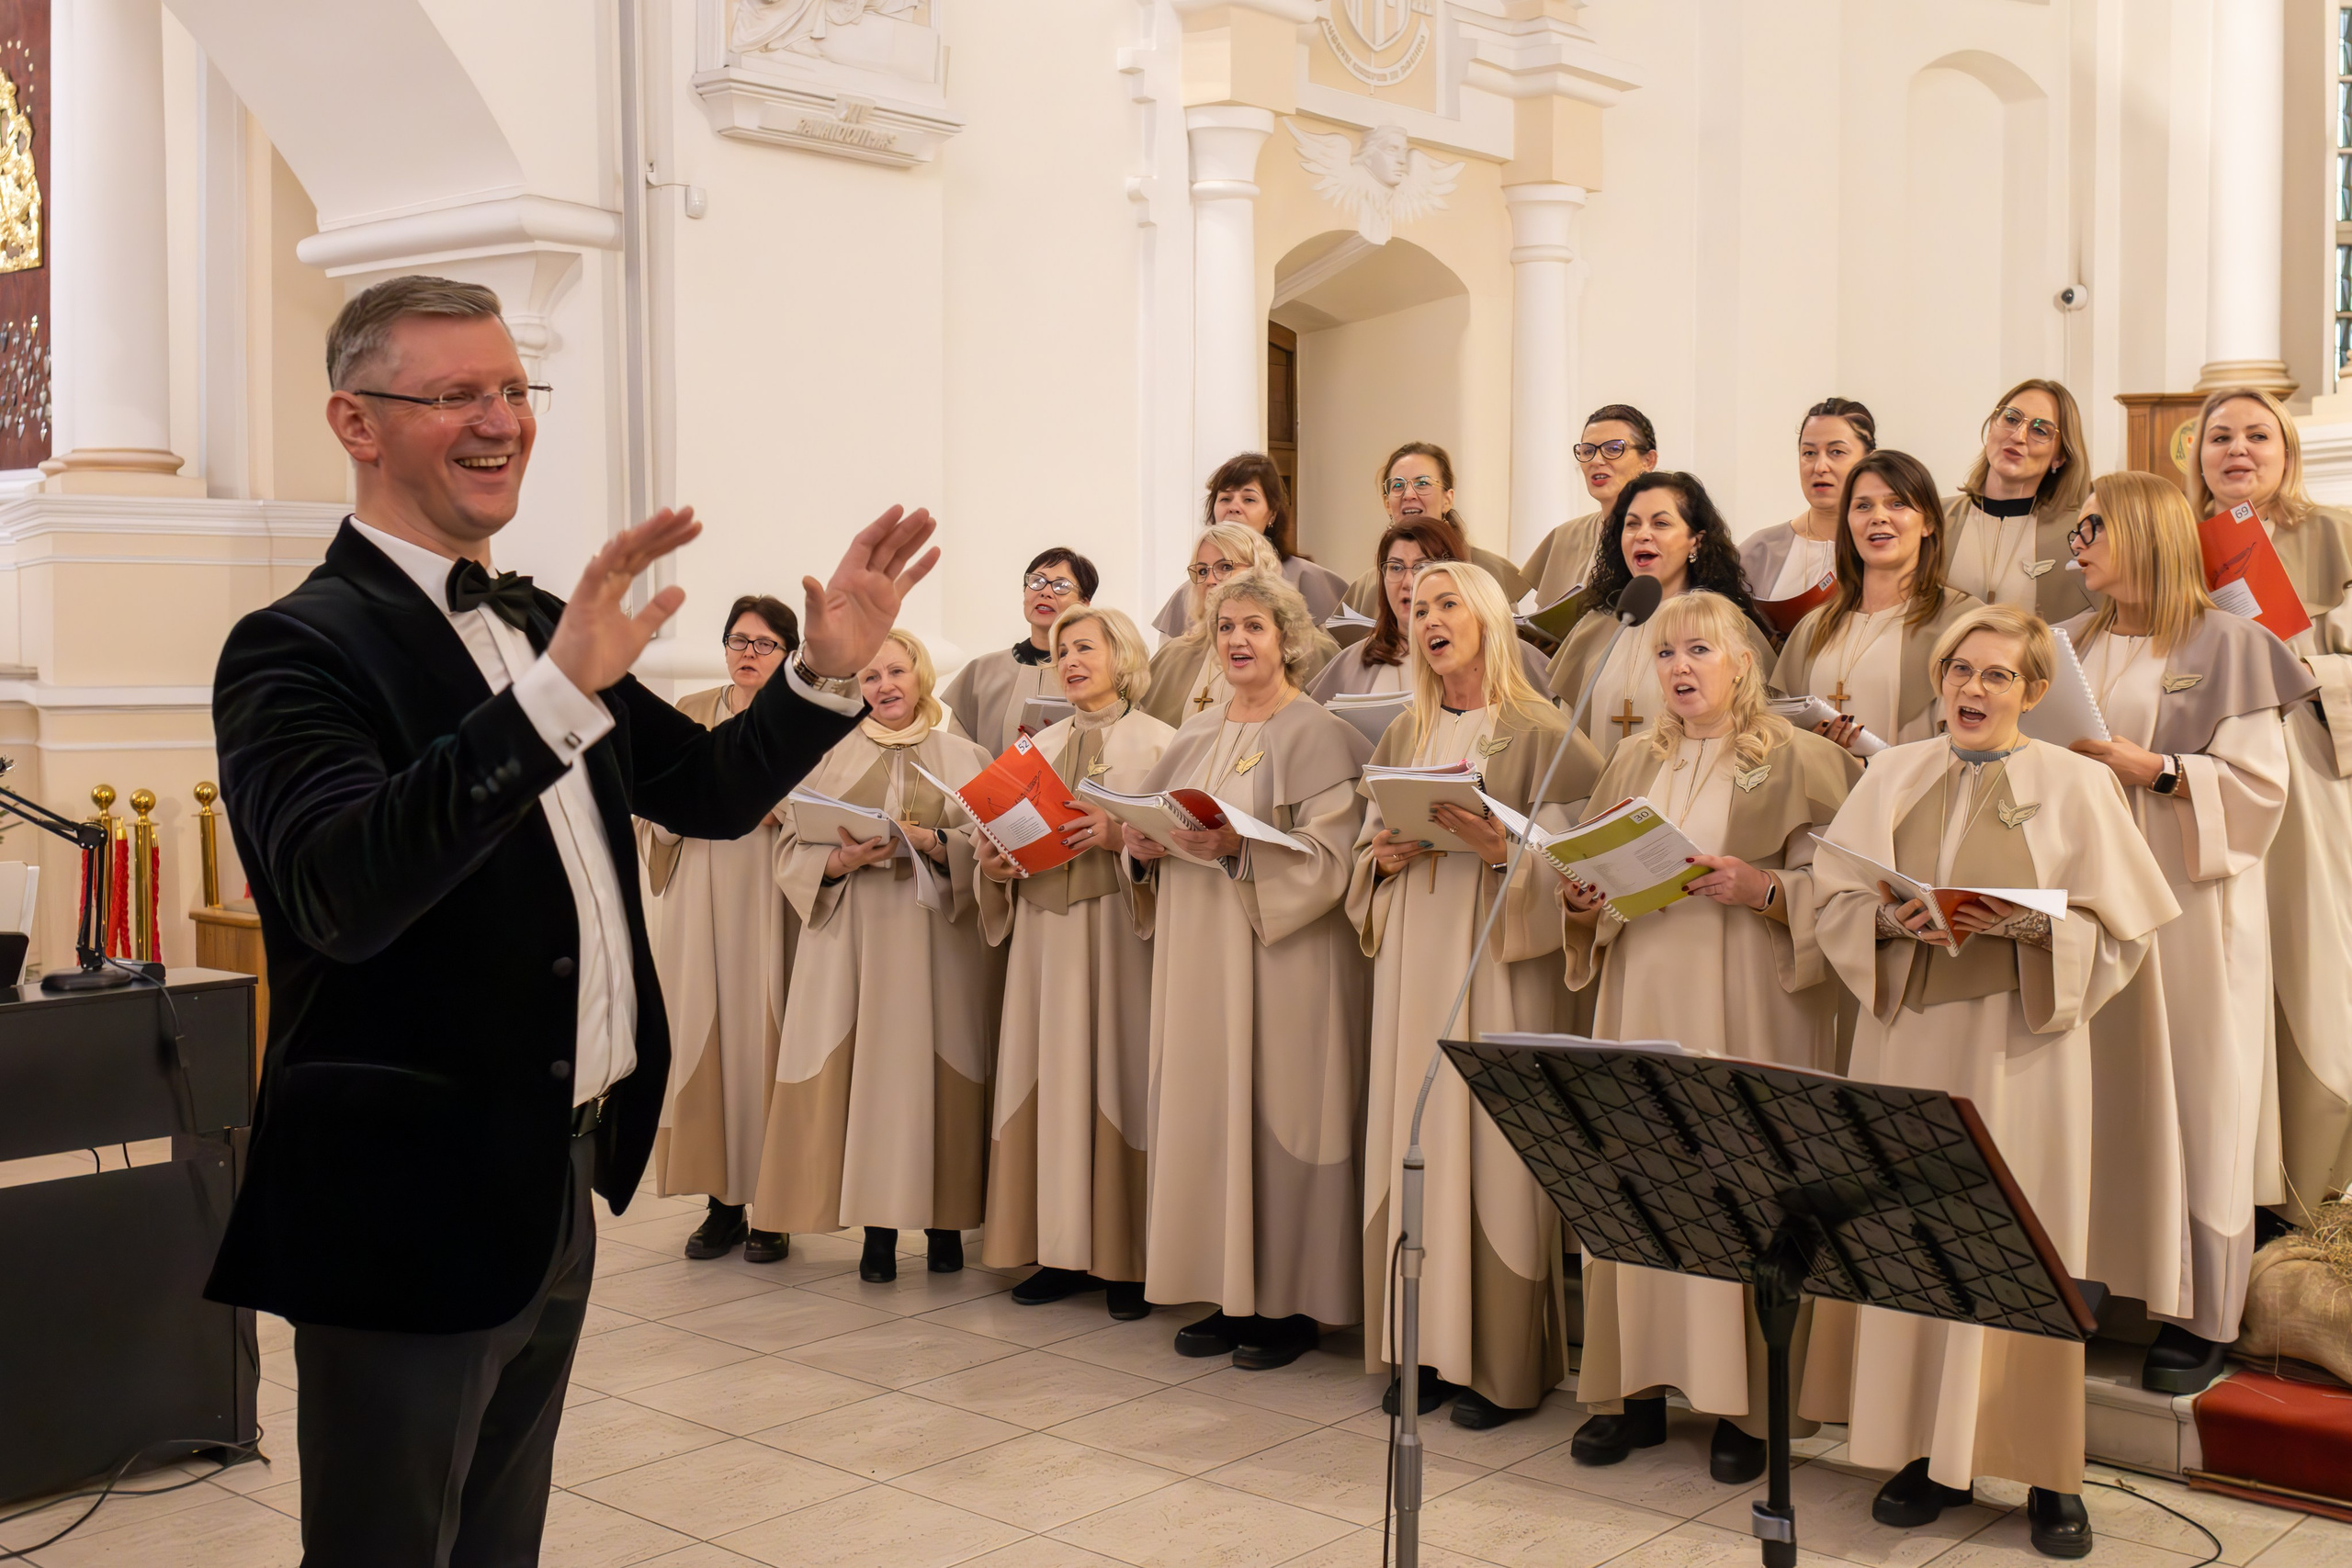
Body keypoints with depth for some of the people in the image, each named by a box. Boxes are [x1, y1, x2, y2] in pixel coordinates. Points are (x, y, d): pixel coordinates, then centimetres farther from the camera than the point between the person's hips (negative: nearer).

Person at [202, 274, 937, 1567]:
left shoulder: (536, 626, 9)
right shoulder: (300, 647, -16)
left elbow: (711, 792, 14)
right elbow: (339, 893, -33)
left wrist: (828, 670, -3)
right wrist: (556, 692, -43)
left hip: (559, 1188, 8)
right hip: (413, 1203, -8)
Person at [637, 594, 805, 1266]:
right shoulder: (688, 715, 14)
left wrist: (775, 812, -14)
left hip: (770, 897, -3)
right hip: (699, 896, 3)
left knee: (764, 1033, -6)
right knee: (703, 1033, -1)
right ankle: (723, 1203, 7)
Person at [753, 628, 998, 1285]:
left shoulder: (964, 758, 9)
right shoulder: (831, 757, 10)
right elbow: (792, 848, 5)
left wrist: (930, 842, -16)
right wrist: (843, 861, -13)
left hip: (938, 938, 0)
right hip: (853, 937, 1)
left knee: (934, 1070, -3)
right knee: (866, 1069, -4)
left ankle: (944, 1219, 9)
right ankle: (879, 1227, 3)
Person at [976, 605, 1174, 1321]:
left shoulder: (1159, 743, 2)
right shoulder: (1042, 746, 17)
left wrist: (1120, 836, -22)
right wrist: (992, 861, -4)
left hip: (1118, 933, -4)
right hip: (1045, 932, 5)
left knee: (1118, 1073, -4)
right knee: (1051, 1080, 3)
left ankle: (1126, 1260, 3)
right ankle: (1063, 1249, 11)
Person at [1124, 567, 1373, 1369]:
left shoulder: (1319, 736, -5)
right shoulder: (1195, 737, 15)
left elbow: (1330, 857, -14)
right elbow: (1159, 836, 18)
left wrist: (1239, 846, -25)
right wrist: (1144, 850, -4)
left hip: (1281, 960, -6)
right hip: (1198, 957, 6)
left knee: (1276, 1113, -3)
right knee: (1207, 1113, 6)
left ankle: (1291, 1303, 8)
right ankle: (1230, 1294, 16)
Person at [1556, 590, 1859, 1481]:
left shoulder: (1797, 762, 0)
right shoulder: (1631, 765, 15)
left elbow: (1833, 890, -4)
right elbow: (1599, 883, 18)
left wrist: (1760, 889, -20)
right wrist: (1580, 904, -3)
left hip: (1747, 1008, -4)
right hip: (1644, 1001, 4)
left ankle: (1745, 1404, 6)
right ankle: (1634, 1389, 12)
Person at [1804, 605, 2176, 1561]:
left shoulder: (2077, 784, 2)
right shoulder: (1893, 776, 10)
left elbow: (2118, 930, -1)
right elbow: (1833, 901, 8)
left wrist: (2025, 925, -18)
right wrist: (1894, 918, -12)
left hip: (2022, 1043, -3)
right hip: (1909, 1037, 3)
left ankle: (2049, 1474, 10)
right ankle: (1930, 1451, 15)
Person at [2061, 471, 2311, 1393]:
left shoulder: (2224, 645, -3)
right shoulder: (2069, 647, 12)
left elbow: (2261, 782, -7)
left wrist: (2154, 771, -16)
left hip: (2187, 902, -4)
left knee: (2190, 1099, -1)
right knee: (2094, 1092, 5)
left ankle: (2199, 1314, 7)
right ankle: (2090, 1276, 15)